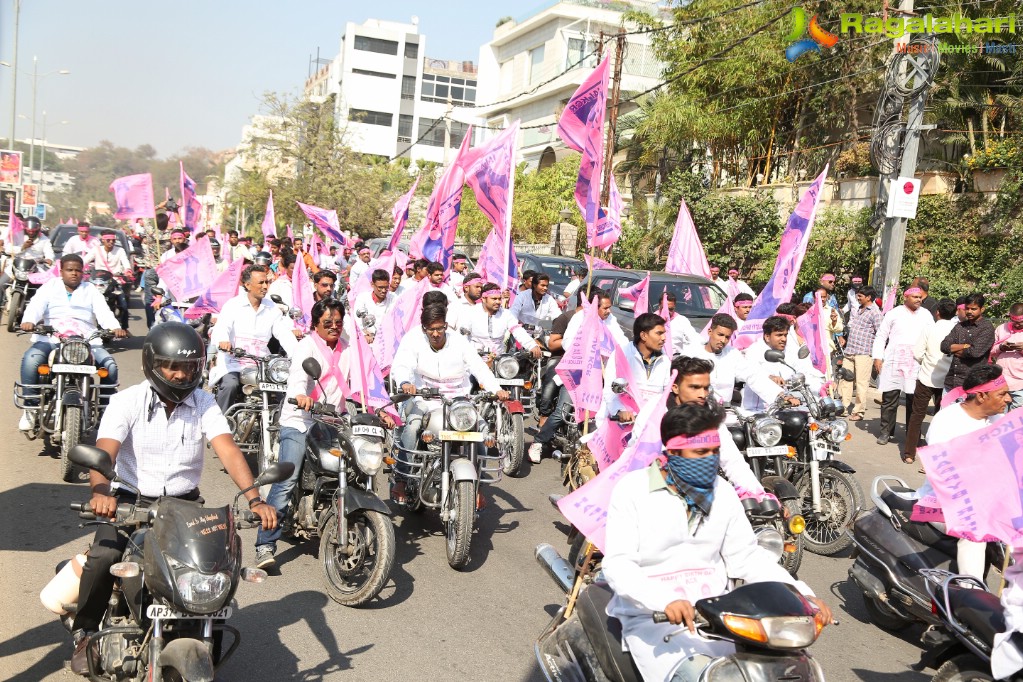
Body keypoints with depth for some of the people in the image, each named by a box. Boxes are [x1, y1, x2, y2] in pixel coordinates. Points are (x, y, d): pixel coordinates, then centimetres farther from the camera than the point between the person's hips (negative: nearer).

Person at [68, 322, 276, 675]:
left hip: (184, 503, 2)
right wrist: (101, 492, -44)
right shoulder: (127, 402, -8)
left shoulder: (204, 404, -3)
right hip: (129, 500, -2)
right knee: (104, 556, -27)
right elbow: (104, 451, -22)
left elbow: (228, 450, -15)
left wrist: (254, 500, -30)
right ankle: (85, 633, 2)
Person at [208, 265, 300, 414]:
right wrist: (223, 340, -42)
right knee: (230, 385, -31)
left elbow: (284, 333, 1)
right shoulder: (233, 305, 0)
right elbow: (221, 327, -16)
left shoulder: (272, 309, 11)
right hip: (233, 363, -3)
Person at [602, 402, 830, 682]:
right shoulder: (631, 490, -8)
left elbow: (747, 555, 11)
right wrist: (666, 600, -34)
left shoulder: (722, 493, 9)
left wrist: (802, 595, -4)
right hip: (653, 621, -5)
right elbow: (617, 565, -16)